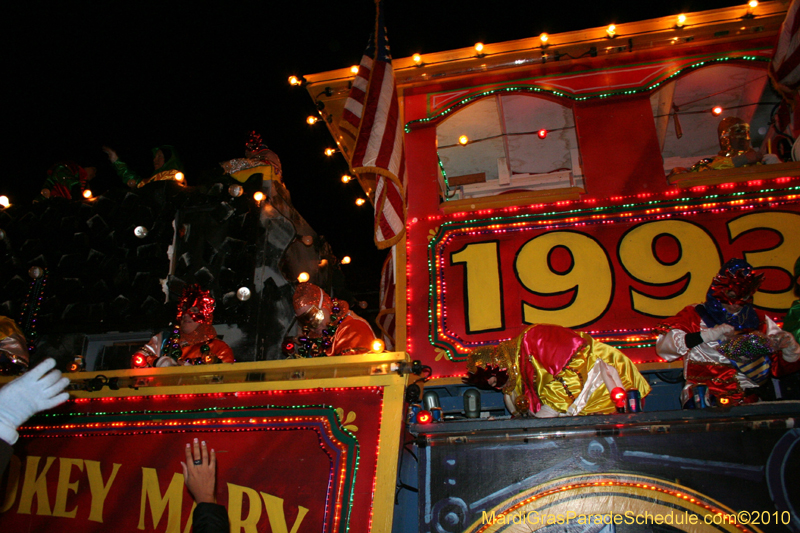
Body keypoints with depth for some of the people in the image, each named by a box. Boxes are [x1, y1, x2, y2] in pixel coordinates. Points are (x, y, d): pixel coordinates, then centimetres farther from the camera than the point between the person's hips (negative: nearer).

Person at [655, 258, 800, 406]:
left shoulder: (758, 319, 17)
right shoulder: (695, 315, 4)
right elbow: (663, 344, -10)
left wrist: (787, 343, -3)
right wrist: (709, 334, -14)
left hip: (750, 395, 5)